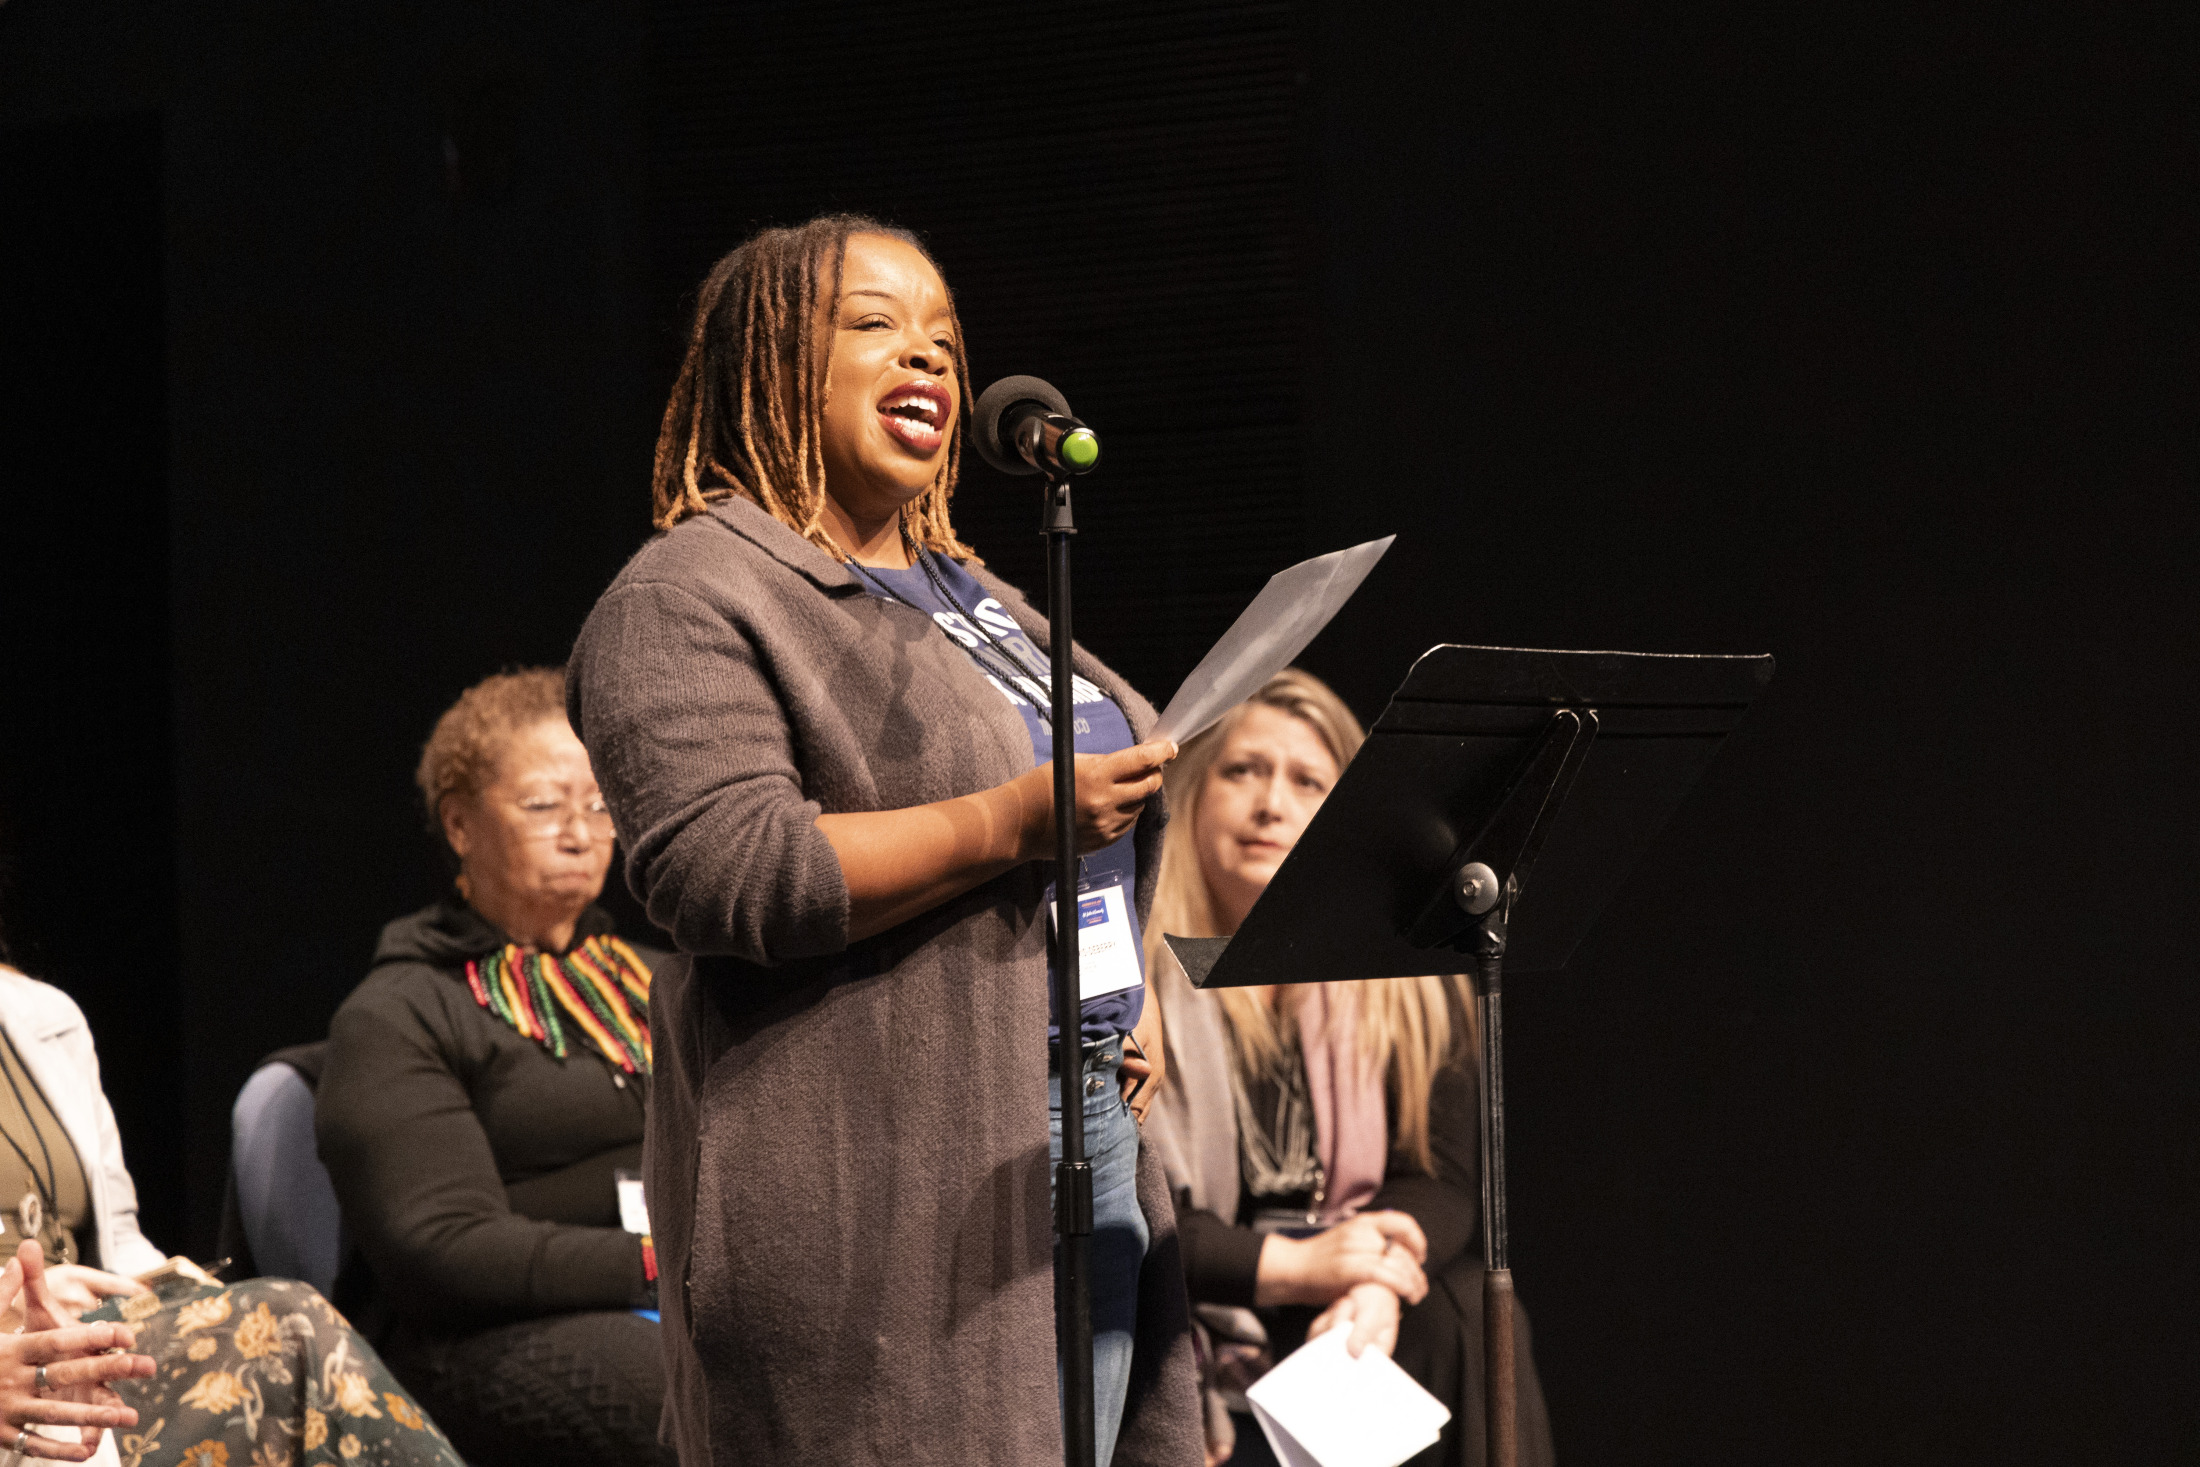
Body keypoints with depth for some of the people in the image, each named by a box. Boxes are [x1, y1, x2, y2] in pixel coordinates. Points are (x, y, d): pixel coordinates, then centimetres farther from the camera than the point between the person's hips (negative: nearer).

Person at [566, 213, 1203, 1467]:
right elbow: (721, 870, -20)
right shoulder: (693, 599, -6)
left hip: (1094, 1146, 9)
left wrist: (1121, 1007, 14)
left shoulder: (974, 597, 24)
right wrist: (1013, 822, -21)